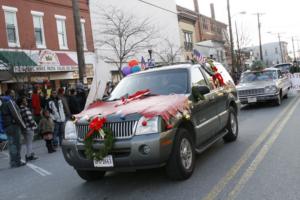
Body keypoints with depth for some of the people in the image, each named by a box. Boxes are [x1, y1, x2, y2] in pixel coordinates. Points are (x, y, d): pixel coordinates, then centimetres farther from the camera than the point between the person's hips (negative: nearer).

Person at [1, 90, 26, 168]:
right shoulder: (10, 102, -11)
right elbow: (16, 115, -17)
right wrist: (23, 125, -9)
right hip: (13, 125, -9)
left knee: (11, 144, 12)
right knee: (16, 144, -4)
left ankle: (13, 162, 17)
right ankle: (17, 162, -3)